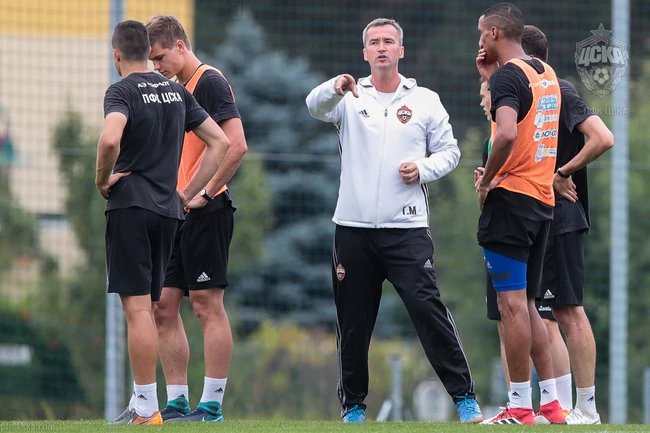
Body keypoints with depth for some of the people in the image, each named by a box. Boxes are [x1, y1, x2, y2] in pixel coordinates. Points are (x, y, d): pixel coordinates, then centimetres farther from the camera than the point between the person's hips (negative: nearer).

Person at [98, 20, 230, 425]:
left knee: (137, 308, -7)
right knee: (147, 307, 14)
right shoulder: (176, 91, 12)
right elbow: (220, 142, 13)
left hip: (130, 206, -7)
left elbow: (111, 138, -28)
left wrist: (102, 179, -11)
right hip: (167, 210, 7)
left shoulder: (122, 91, -8)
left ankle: (147, 410, -9)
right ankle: (142, 402, 15)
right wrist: (189, 192, 14)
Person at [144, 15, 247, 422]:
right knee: (163, 307, 7)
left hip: (206, 214, -9)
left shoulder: (210, 81, -10)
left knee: (208, 305, -7)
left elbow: (236, 145, -19)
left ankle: (212, 405, -5)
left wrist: (206, 193, -17)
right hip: (176, 215, 9)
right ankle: (177, 402, 11)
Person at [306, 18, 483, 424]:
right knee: (353, 322, 6)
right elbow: (316, 106, -15)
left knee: (428, 309, -13)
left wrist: (423, 169, -8)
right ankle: (353, 406, 19)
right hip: (354, 228, 1)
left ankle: (465, 396, -8)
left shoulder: (425, 100, 8)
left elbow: (449, 150, 13)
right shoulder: (349, 99, 6)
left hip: (407, 228, -1)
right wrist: (335, 88, -37)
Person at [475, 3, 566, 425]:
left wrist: (486, 180, -13)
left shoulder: (507, 75, -12)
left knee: (513, 302, -7)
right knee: (526, 303, 13)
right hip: (543, 200, 9)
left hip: (511, 199, -9)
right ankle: (551, 402, 10)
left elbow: (507, 133, -26)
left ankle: (520, 406, -7)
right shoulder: (547, 74, 14)